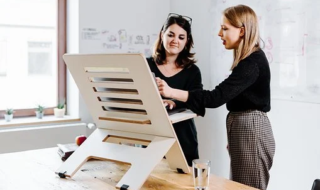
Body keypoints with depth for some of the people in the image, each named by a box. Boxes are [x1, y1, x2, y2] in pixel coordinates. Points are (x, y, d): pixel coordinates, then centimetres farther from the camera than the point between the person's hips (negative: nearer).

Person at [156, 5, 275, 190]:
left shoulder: (253, 62, -19)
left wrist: (172, 92, -34)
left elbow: (217, 96, -28)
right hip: (243, 130, 10)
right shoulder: (249, 59, 13)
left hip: (252, 132, -10)